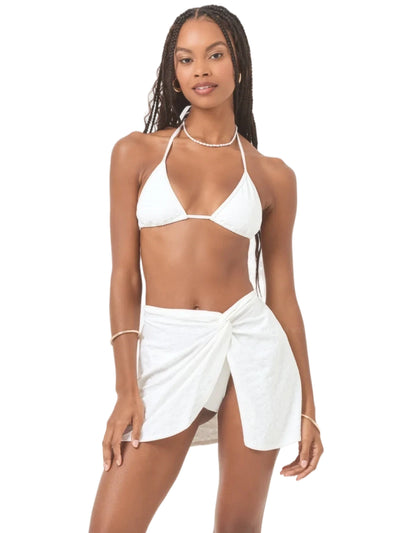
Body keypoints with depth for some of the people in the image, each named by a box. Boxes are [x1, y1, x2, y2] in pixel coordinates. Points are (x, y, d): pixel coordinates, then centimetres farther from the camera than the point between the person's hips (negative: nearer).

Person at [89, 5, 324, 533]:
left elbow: (283, 293, 9)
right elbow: (124, 275, 1)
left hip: (249, 344, 1)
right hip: (166, 349, 0)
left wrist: (307, 406, 8)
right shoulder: (136, 152, 5)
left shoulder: (272, 175, 6)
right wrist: (127, 389, -6)